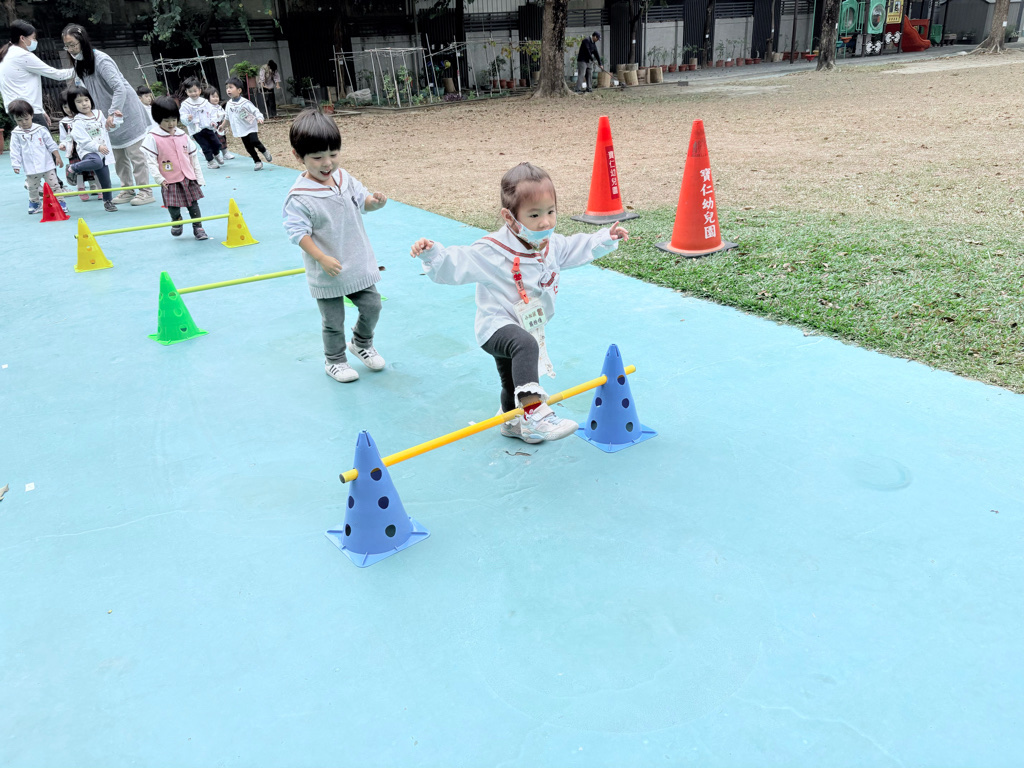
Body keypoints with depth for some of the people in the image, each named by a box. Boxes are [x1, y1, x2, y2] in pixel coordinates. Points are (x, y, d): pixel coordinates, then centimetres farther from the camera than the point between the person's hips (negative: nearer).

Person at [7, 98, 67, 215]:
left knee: (53, 185, 0)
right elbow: (15, 151, 2)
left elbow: (51, 144, 3)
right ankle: (34, 203, 29)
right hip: (30, 168, 1)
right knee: (33, 188, 12)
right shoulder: (16, 134, 0)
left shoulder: (41, 130, -1)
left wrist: (58, 157, -2)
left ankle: (59, 202, 8)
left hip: (47, 164, -1)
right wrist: (16, 165, -3)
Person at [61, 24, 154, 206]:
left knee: (134, 153, -4)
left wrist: (112, 113, -30)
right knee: (118, 156, 11)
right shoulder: (79, 64, 6)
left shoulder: (101, 60, -19)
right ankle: (128, 191, 20)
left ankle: (145, 192, 2)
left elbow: (120, 88, -27)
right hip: (109, 117, 8)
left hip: (126, 113, -8)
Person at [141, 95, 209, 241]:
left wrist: (199, 177, 7)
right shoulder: (153, 138, -6)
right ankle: (176, 222, 32)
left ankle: (198, 228, 17)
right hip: (170, 181, -3)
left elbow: (193, 156, 10)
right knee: (173, 206, 3)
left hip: (188, 177, 3)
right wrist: (159, 178, -14)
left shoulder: (183, 136, 6)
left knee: (193, 204, 5)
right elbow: (150, 160, -7)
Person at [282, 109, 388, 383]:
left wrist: (375, 201, -14)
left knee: (372, 306, 14)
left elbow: (362, 199, 10)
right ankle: (334, 360, 32)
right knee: (333, 321, 9)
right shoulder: (299, 197, -20)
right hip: (327, 274, -5)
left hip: (358, 265, 5)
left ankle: (362, 344, 40)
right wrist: (322, 259, -28)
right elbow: (299, 232, -20)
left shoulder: (344, 178, -2)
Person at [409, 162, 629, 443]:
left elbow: (579, 249, 19)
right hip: (497, 325, -8)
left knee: (514, 383, 27)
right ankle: (535, 414, -46)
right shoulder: (491, 251, -24)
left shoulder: (552, 245, -1)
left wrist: (606, 238, 16)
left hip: (530, 327, 8)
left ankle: (513, 422, 54)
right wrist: (432, 253, -41)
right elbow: (454, 265, -25)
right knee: (526, 345, -41)